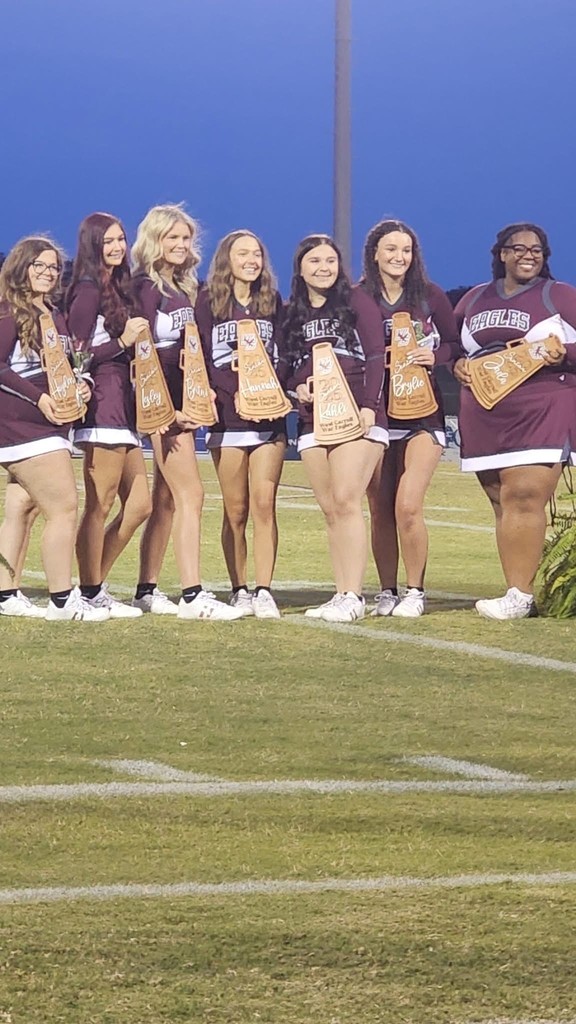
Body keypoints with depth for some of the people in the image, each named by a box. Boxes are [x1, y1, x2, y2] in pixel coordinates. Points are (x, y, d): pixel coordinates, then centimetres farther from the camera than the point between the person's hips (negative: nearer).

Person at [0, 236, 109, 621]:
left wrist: (81, 386, 0)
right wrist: (38, 397, -21)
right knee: (64, 506, -11)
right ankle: (63, 600, -8)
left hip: (49, 424, 8)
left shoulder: (57, 318, 17)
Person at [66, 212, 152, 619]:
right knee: (99, 506, -5)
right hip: (102, 406, -10)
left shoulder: (118, 288, 18)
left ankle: (95, 586, 16)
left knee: (139, 505, 10)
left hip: (123, 406, 10)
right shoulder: (88, 290, -8)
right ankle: (91, 594, 1)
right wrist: (122, 342, -18)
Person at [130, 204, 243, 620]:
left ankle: (147, 590, 14)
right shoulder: (146, 287, -8)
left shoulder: (184, 288, 17)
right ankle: (193, 596, -16)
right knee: (190, 495, -13)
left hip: (182, 403, 9)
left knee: (166, 500, 10)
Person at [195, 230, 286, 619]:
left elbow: (284, 356, 11)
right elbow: (201, 360, -3)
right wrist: (239, 391, -16)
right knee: (236, 511, 1)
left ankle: (264, 591, -8)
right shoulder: (209, 302, 4)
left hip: (270, 417, 1)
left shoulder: (273, 302, 12)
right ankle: (239, 591, 9)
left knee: (264, 504, -8)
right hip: (227, 416, -1)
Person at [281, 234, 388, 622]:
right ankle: (341, 594, 6)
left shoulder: (357, 301, 2)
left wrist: (369, 406, -14)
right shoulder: (293, 313, 15)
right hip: (313, 418, 5)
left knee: (346, 501, -14)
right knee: (330, 509, 4)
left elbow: (376, 356, -4)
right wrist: (297, 386, -3)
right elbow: (287, 365, 19)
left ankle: (353, 595, -14)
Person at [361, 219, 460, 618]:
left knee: (408, 506, -13)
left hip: (422, 413, -1)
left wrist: (435, 356, -11)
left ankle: (415, 592, -1)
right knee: (380, 510, 3)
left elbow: (457, 344, 8)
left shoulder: (430, 296, 2)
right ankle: (387, 592, 15)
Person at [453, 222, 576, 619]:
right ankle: (519, 595, 5)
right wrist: (458, 364, 5)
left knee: (524, 498, -15)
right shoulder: (475, 299, 17)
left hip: (541, 413, -5)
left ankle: (520, 595, -16)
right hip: (485, 419, 5)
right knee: (503, 504, 3)